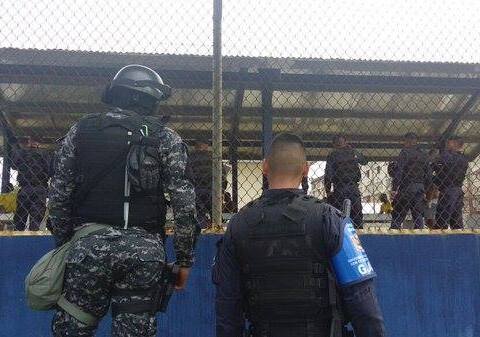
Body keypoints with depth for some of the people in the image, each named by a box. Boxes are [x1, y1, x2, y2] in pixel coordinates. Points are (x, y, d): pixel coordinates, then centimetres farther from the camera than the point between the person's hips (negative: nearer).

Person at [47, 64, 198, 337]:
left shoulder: (81, 131, 10)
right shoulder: (166, 139, 4)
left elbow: (59, 196, 9)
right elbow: (185, 205, -1)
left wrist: (63, 243, 18)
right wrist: (185, 259, 6)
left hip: (88, 246, 1)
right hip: (145, 251, -1)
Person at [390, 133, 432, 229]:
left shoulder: (405, 152, -4)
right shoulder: (424, 155, 15)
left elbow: (399, 171, -14)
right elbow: (428, 175, 16)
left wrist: (395, 188, -16)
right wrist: (425, 191, 20)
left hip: (406, 187, -6)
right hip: (420, 188, 6)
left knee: (397, 217, -3)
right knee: (419, 215, 9)